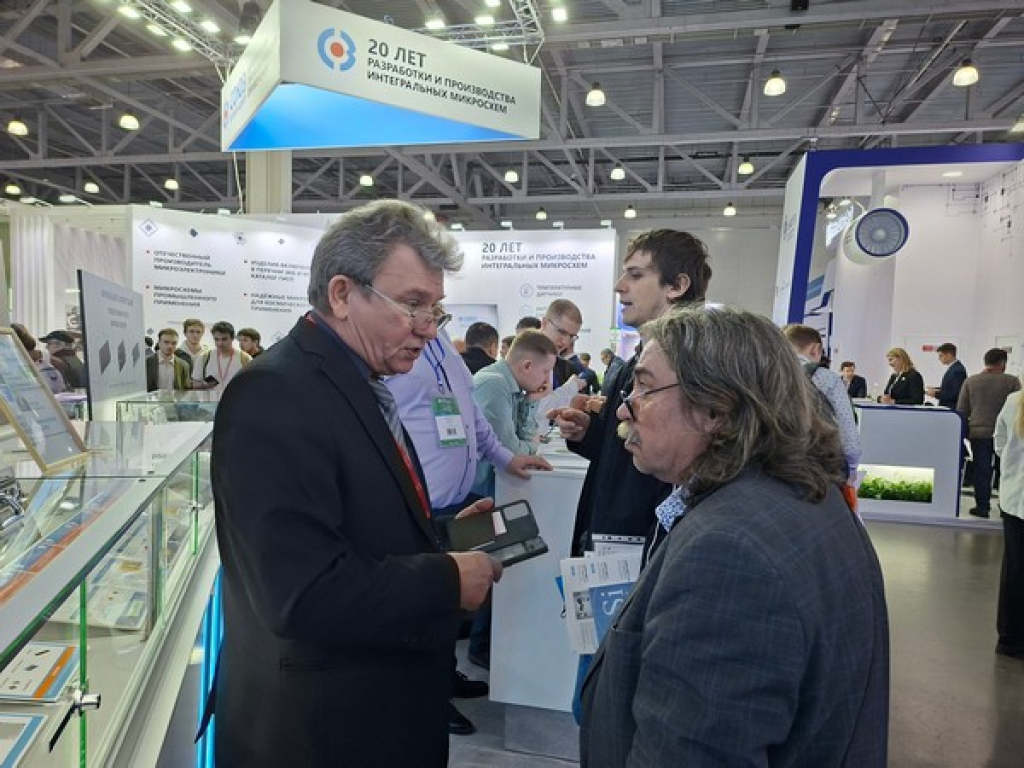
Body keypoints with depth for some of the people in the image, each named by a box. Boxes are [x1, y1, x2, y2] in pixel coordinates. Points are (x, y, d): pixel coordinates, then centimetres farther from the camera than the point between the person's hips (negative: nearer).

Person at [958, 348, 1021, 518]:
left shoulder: (970, 381, 0)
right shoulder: (1012, 381, -6)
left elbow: (961, 409, 3)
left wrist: (965, 431, 14)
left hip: (978, 432, 1)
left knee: (982, 471, 5)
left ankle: (982, 507, 8)